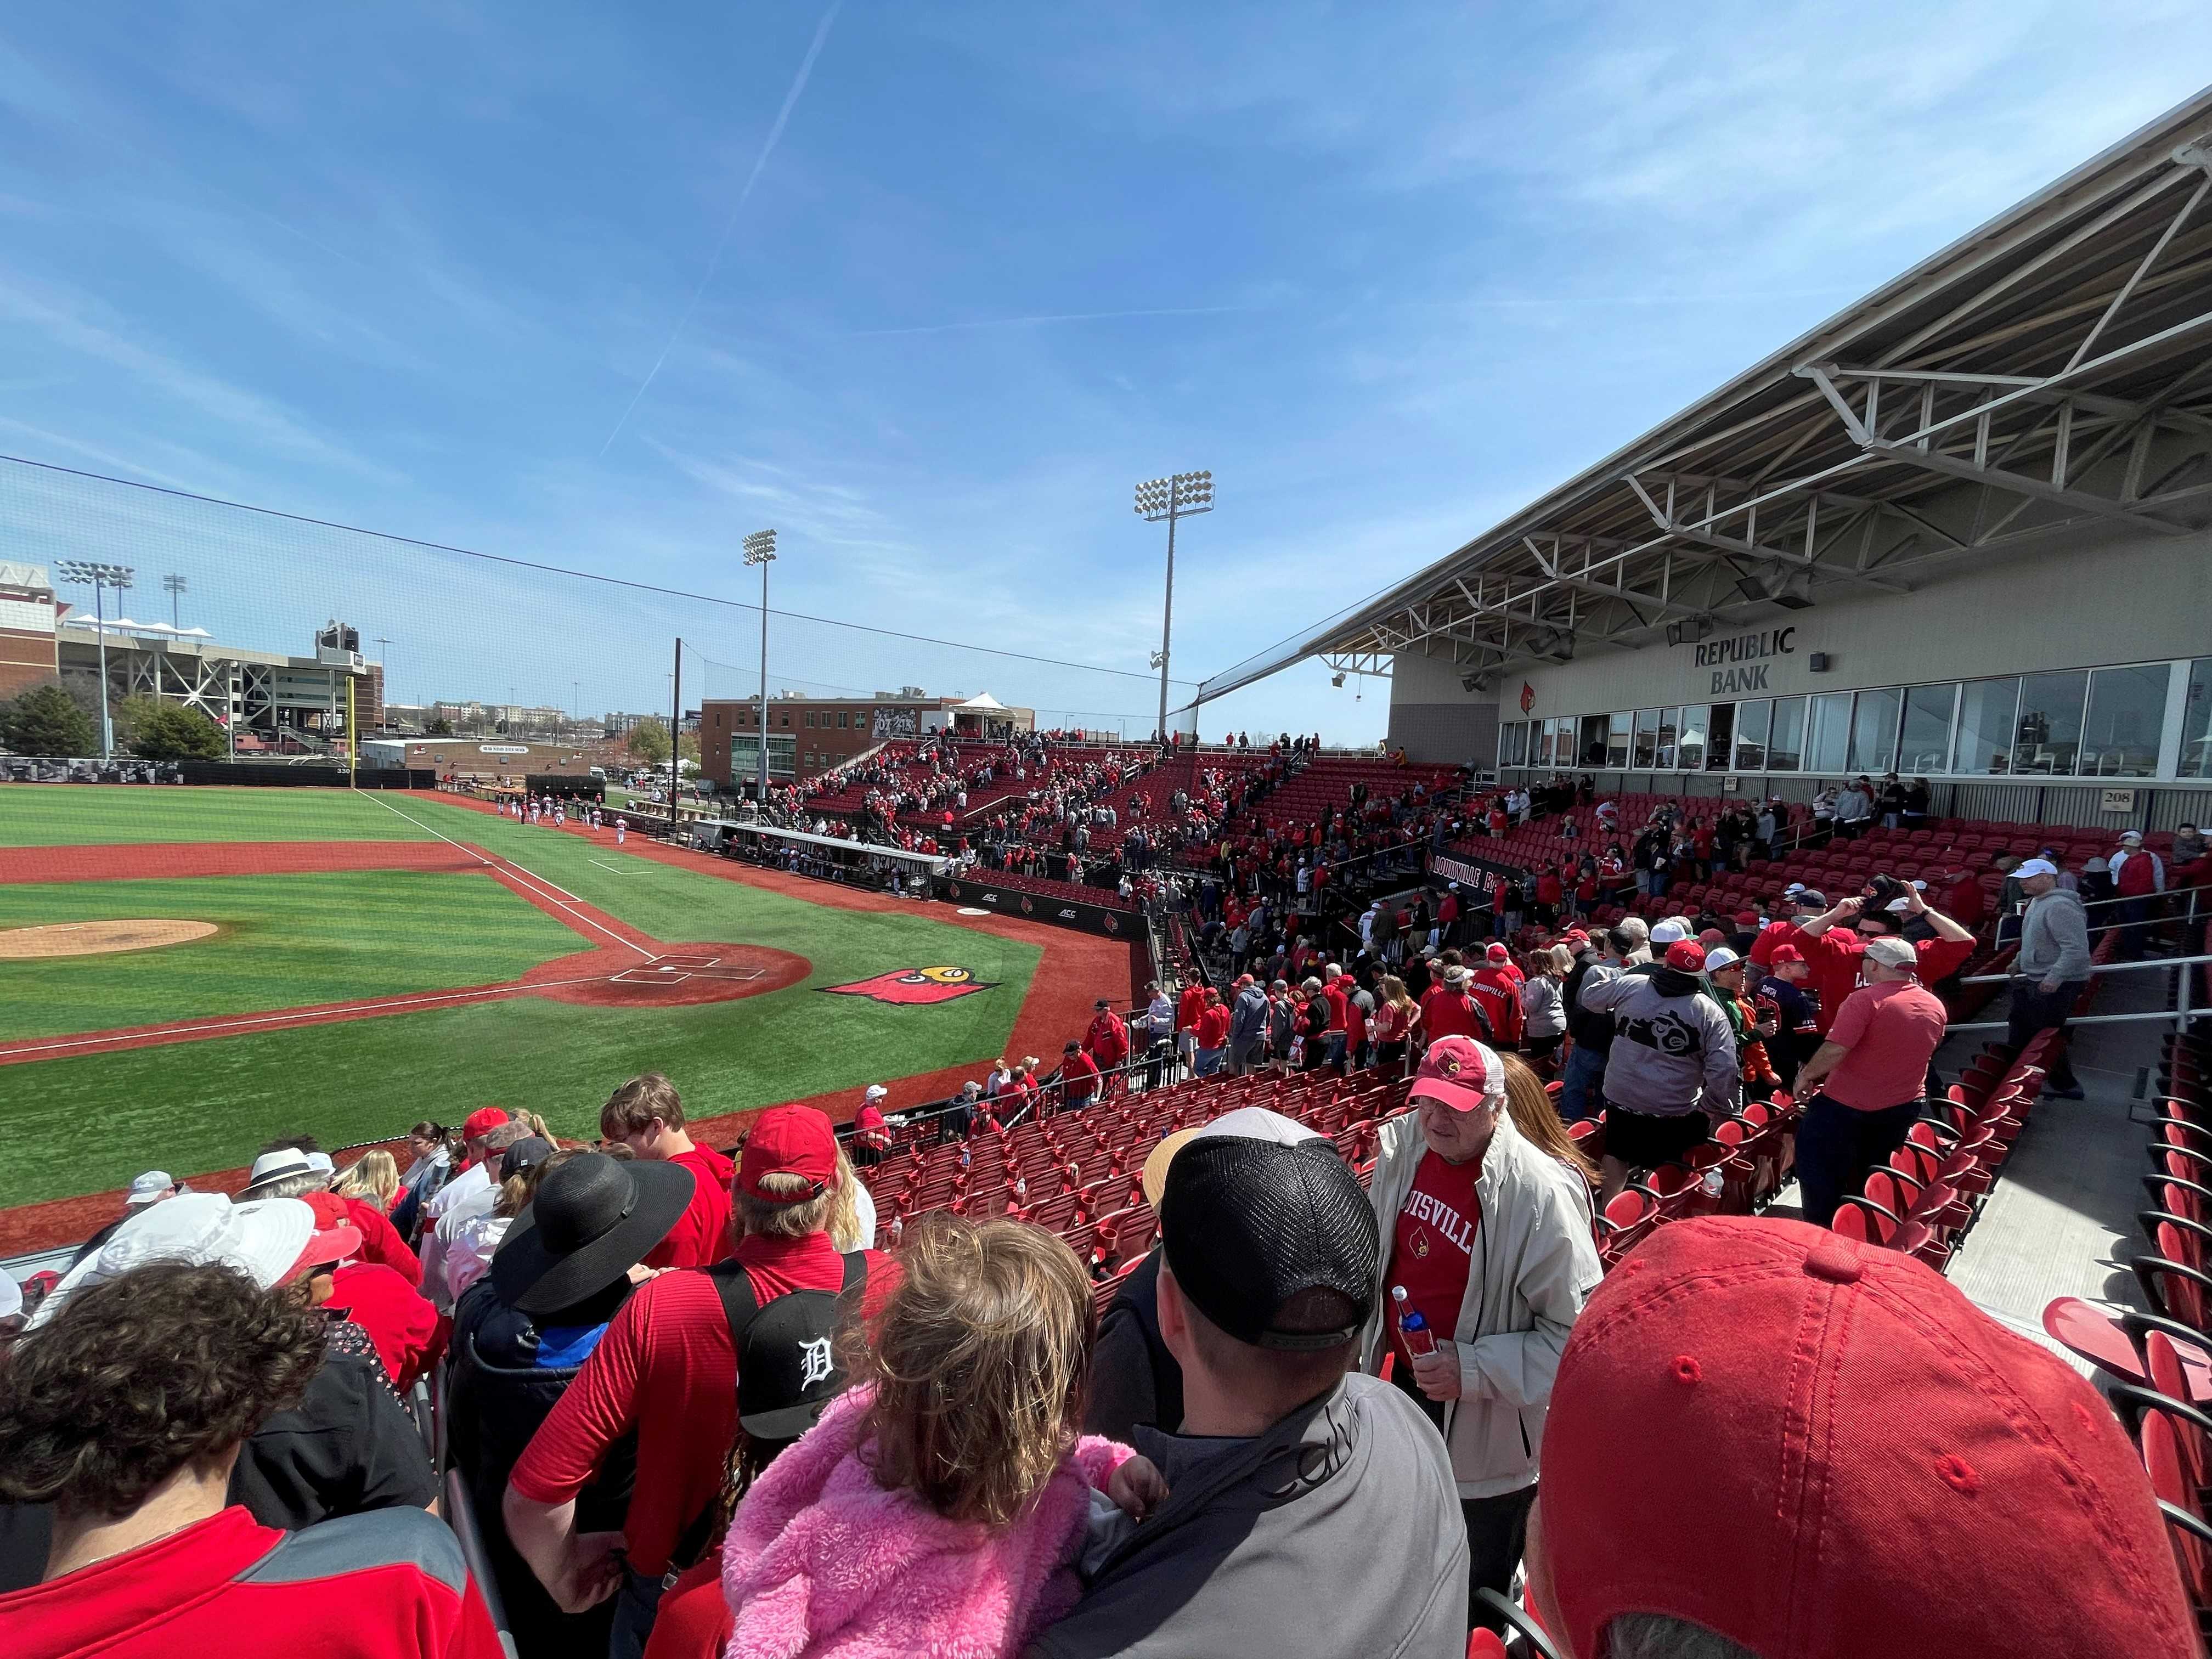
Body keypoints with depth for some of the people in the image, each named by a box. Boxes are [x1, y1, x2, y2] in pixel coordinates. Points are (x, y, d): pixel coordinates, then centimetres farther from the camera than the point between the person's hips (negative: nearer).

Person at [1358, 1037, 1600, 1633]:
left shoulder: (1540, 1193, -29)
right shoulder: (1402, 1146, -10)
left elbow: (1576, 1328, -23)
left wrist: (1473, 1370, -27)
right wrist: (1364, 1336, 14)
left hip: (1487, 1427, -6)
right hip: (1405, 1381, 6)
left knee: (1479, 1591, 17)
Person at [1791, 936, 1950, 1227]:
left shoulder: (1865, 999, -21)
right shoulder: (1935, 1006, 1)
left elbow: (1834, 1050, -26)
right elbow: (1929, 1049, 19)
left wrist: (1806, 1075, -12)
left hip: (1848, 1105, -7)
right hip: (1903, 1106, 7)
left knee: (1819, 1171, 8)